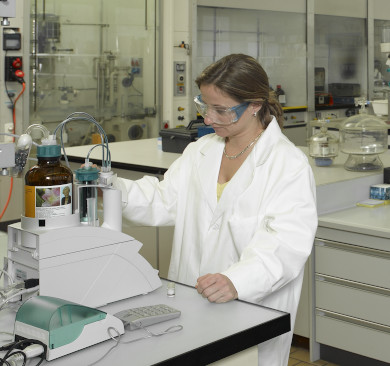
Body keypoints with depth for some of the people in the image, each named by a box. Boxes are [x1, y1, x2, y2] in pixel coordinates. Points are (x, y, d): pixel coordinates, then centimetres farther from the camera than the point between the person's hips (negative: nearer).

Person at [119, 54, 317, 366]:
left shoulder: (289, 164, -9)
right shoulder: (200, 152, 13)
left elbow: (286, 241, -21)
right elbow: (164, 202, 5)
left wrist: (237, 282, -37)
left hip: (253, 314, -5)